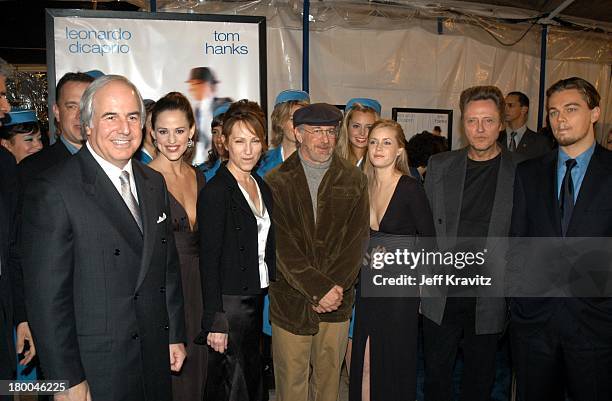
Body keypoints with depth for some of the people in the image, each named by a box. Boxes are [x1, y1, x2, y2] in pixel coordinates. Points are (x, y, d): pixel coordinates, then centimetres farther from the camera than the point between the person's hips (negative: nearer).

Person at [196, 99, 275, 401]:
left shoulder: (262, 187, 9)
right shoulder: (215, 192, -15)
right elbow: (208, 261, -16)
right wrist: (215, 323, -17)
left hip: (257, 302, 8)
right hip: (228, 304, -7)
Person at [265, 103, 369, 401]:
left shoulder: (353, 180, 5)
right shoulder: (276, 182, -2)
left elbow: (357, 239, 0)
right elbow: (280, 246, -9)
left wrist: (335, 288, -11)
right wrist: (320, 288, -15)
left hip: (338, 299, 2)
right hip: (290, 300, -1)